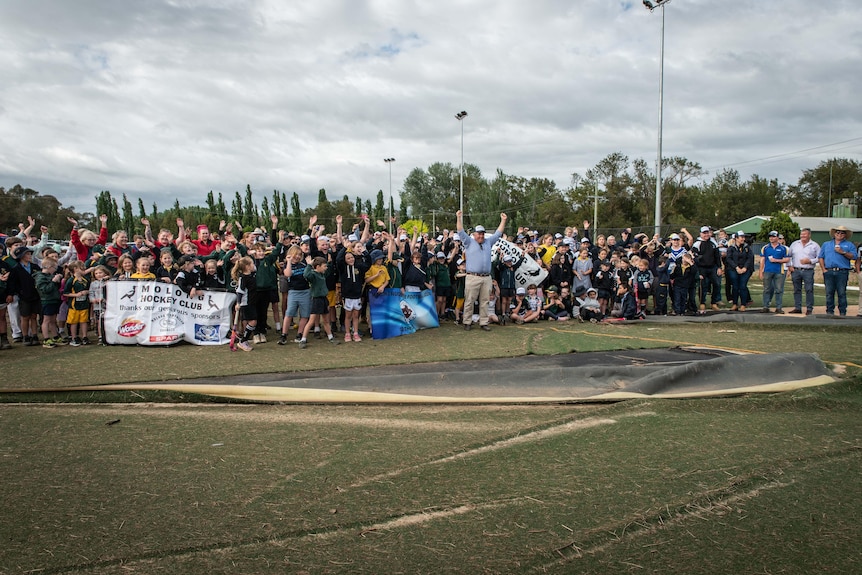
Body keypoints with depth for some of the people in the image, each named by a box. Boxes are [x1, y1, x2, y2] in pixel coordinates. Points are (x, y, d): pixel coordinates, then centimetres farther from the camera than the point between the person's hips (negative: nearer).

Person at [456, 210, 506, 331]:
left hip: (486, 278, 4)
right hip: (472, 277, -4)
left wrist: (503, 221, 23)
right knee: (469, 301, -3)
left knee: (484, 301, 6)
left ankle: (483, 322, 11)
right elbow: (461, 232, 1)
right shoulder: (469, 242, 8)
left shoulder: (488, 242, 19)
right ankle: (467, 322, 4)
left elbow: (498, 233, 25)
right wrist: (459, 218, -9)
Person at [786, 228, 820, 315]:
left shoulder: (815, 245, 5)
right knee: (797, 290, 7)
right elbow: (789, 256, 17)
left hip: (808, 271, -3)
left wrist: (810, 261, -11)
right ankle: (797, 308, 13)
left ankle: (809, 309, 0)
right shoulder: (794, 244, 13)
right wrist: (790, 265, 5)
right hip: (796, 271, 3)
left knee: (809, 290, -6)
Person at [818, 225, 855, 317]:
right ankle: (830, 311, 8)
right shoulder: (826, 244, 19)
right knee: (829, 293, 2)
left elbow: (853, 256, 0)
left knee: (842, 293, -3)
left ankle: (843, 312, 2)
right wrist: (823, 269, 2)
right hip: (829, 272, 2)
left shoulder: (849, 245, 13)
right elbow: (821, 257, 13)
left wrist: (843, 252, -12)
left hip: (842, 272, -2)